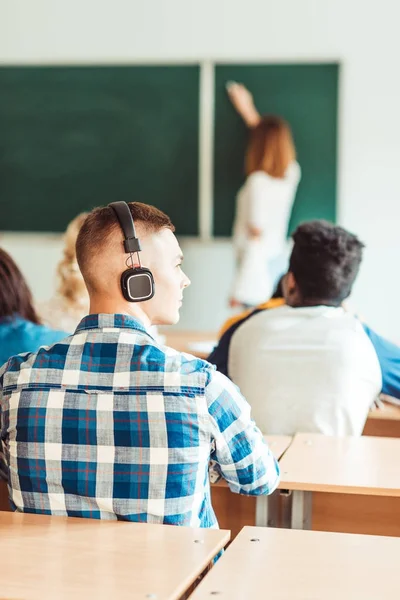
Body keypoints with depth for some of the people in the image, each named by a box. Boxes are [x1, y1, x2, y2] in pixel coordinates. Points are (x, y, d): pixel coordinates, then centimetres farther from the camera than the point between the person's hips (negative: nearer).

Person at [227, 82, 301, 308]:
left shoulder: (258, 181, -17)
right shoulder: (291, 173, 2)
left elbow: (256, 236, -18)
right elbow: (273, 140, 24)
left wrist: (241, 290, -16)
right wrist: (248, 111, 36)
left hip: (259, 262, -8)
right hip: (279, 259, 8)